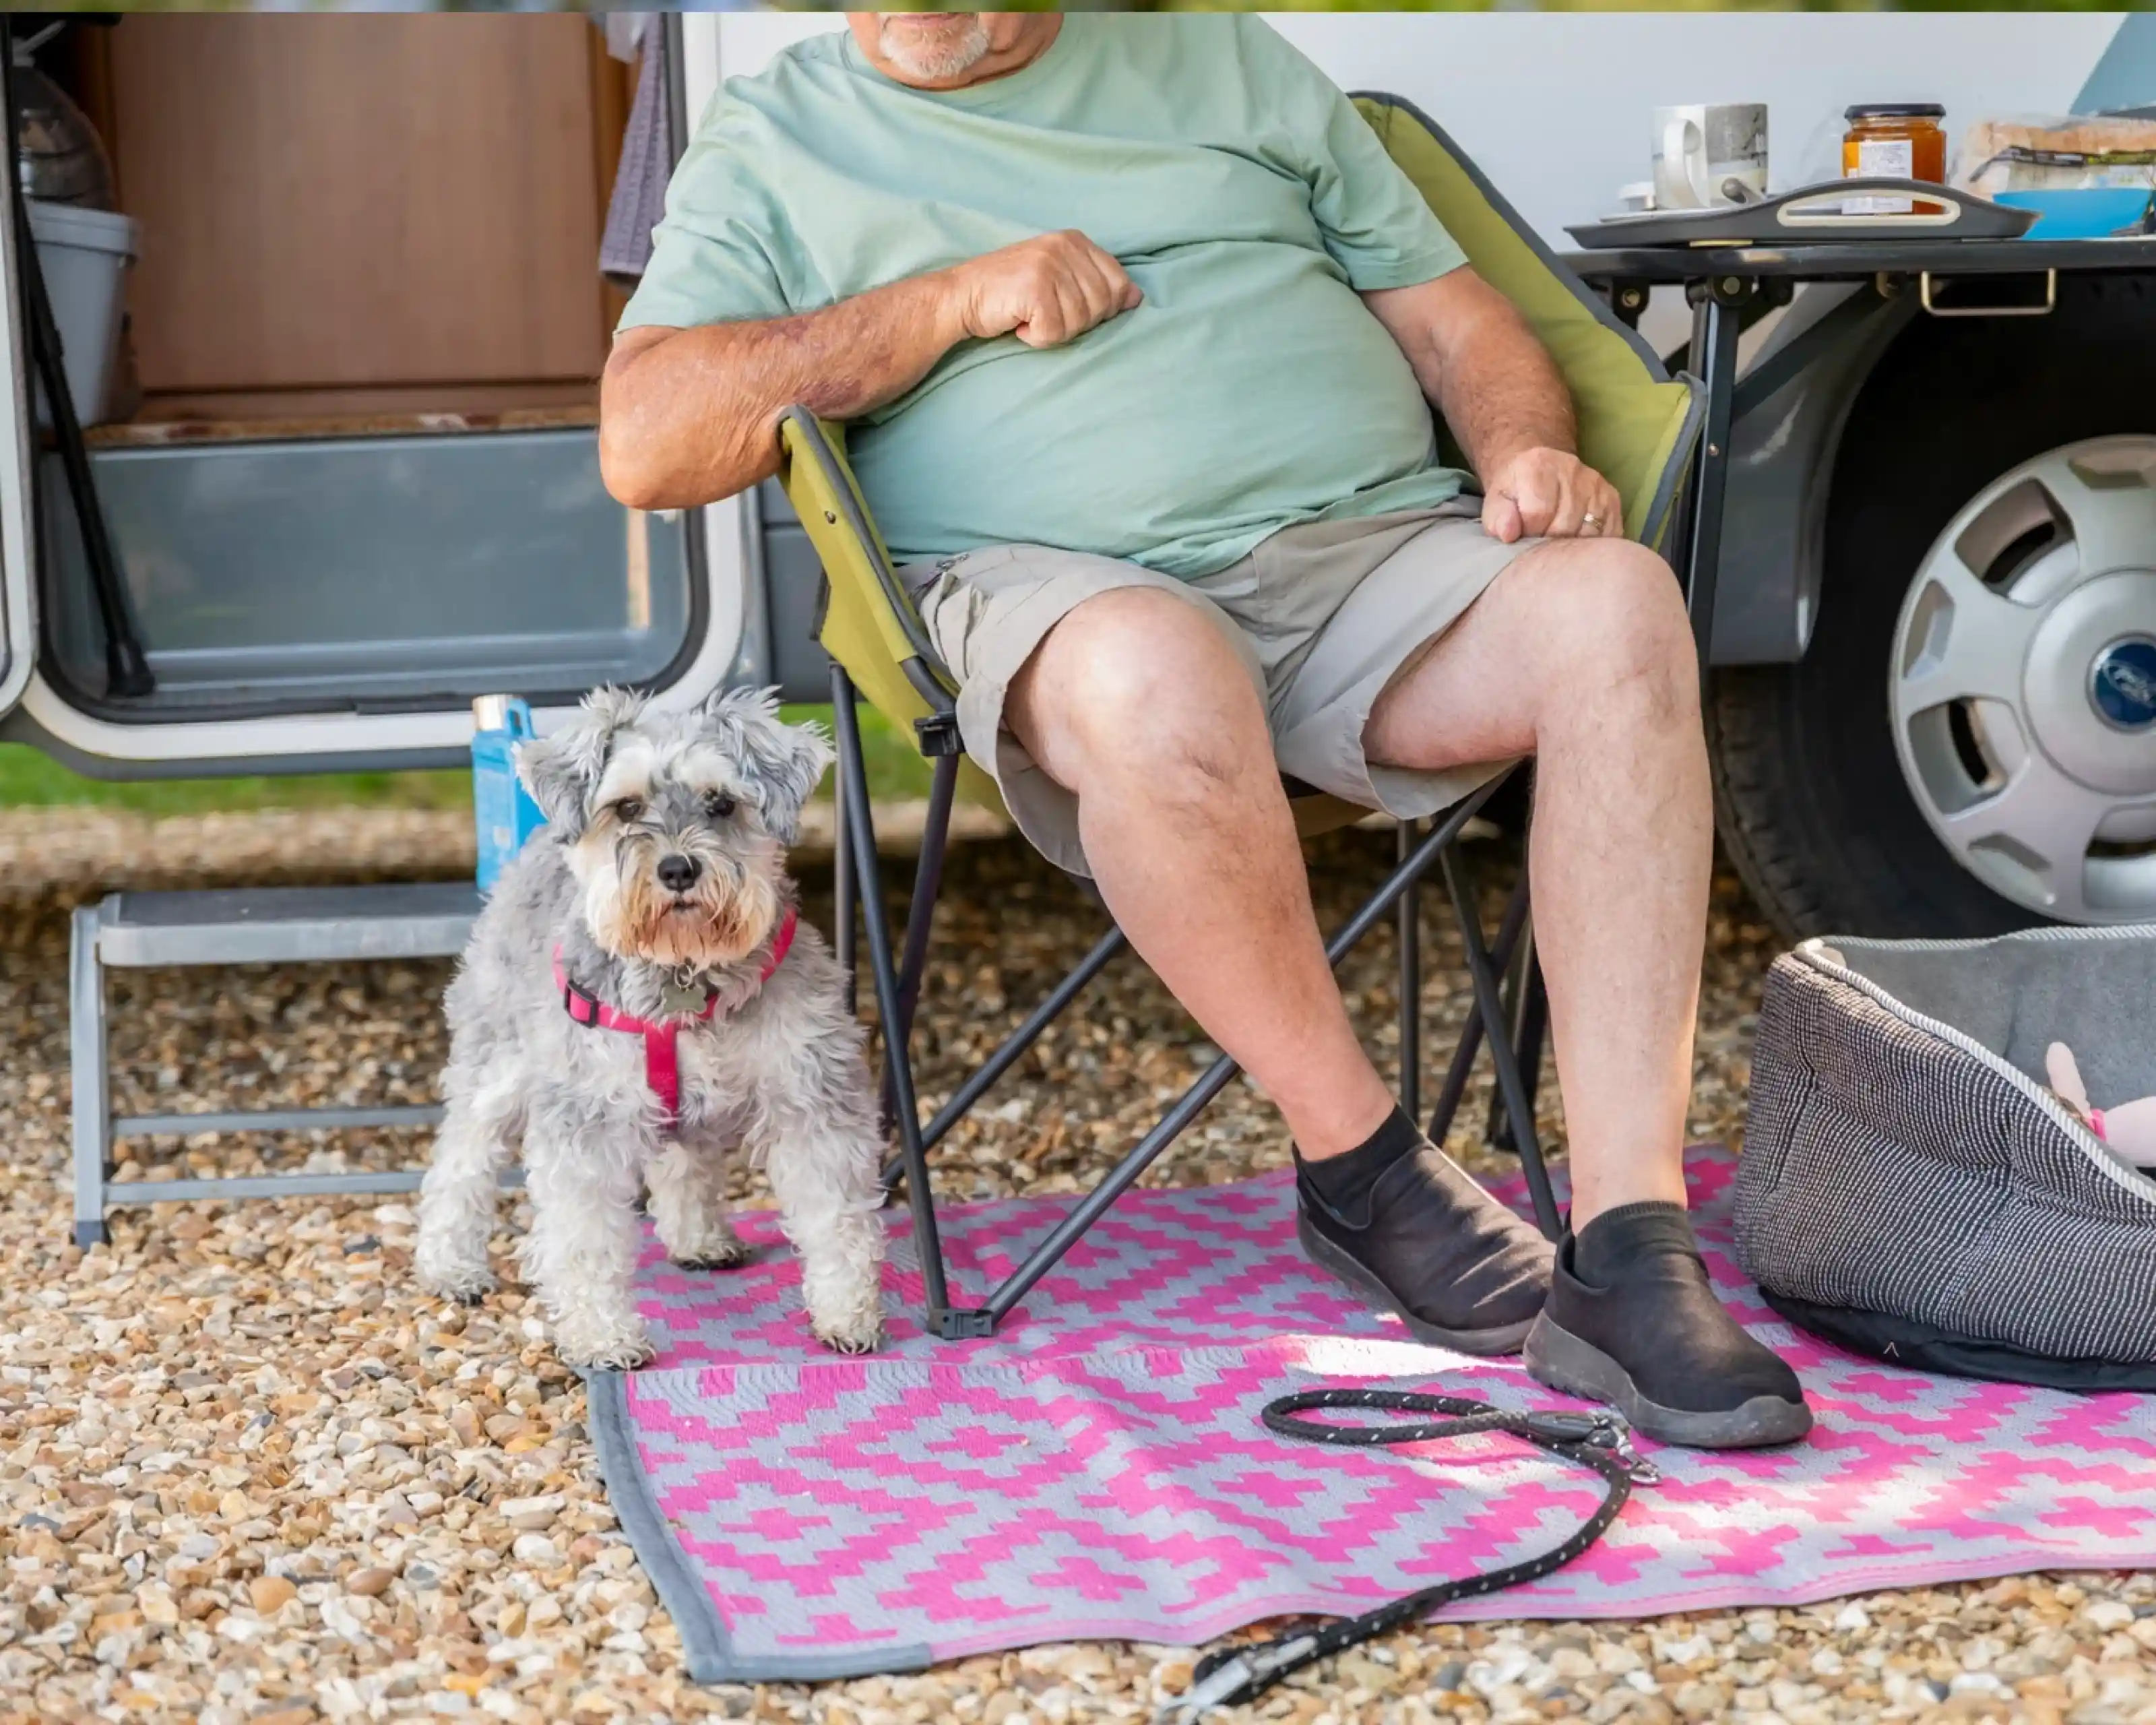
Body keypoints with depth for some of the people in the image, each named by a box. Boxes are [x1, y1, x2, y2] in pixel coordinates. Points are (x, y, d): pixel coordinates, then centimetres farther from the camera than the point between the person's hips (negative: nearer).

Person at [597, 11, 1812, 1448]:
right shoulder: (772, 145, 15)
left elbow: (1452, 313, 20)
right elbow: (645, 447, 0)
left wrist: (1528, 449, -3)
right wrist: (959, 296, -3)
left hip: (1375, 546, 3)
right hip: (1055, 583, -3)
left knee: (1616, 601, -28)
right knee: (1150, 673, -39)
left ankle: (1628, 1256, -31)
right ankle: (1362, 1167, -16)